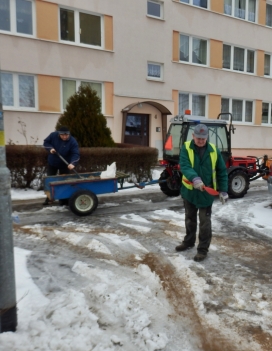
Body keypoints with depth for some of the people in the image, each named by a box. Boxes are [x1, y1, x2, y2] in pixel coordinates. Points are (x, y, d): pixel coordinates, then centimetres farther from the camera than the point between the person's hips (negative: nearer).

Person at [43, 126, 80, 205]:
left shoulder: (72, 141, -24)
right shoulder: (53, 135, -17)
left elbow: (76, 154, -31)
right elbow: (46, 142, -1)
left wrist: (72, 163, -48)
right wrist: (50, 148, -22)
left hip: (64, 164, -2)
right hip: (52, 163, 2)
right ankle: (49, 197, 24)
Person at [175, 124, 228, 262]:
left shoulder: (214, 150, -5)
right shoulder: (186, 148, -9)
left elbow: (222, 172, 1)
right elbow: (184, 166, -24)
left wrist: (223, 190, -3)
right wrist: (195, 178, -41)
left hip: (206, 192, -1)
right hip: (189, 190, 1)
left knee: (204, 222, 5)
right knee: (190, 219, 19)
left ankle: (203, 249, 18)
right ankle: (189, 241, 38)